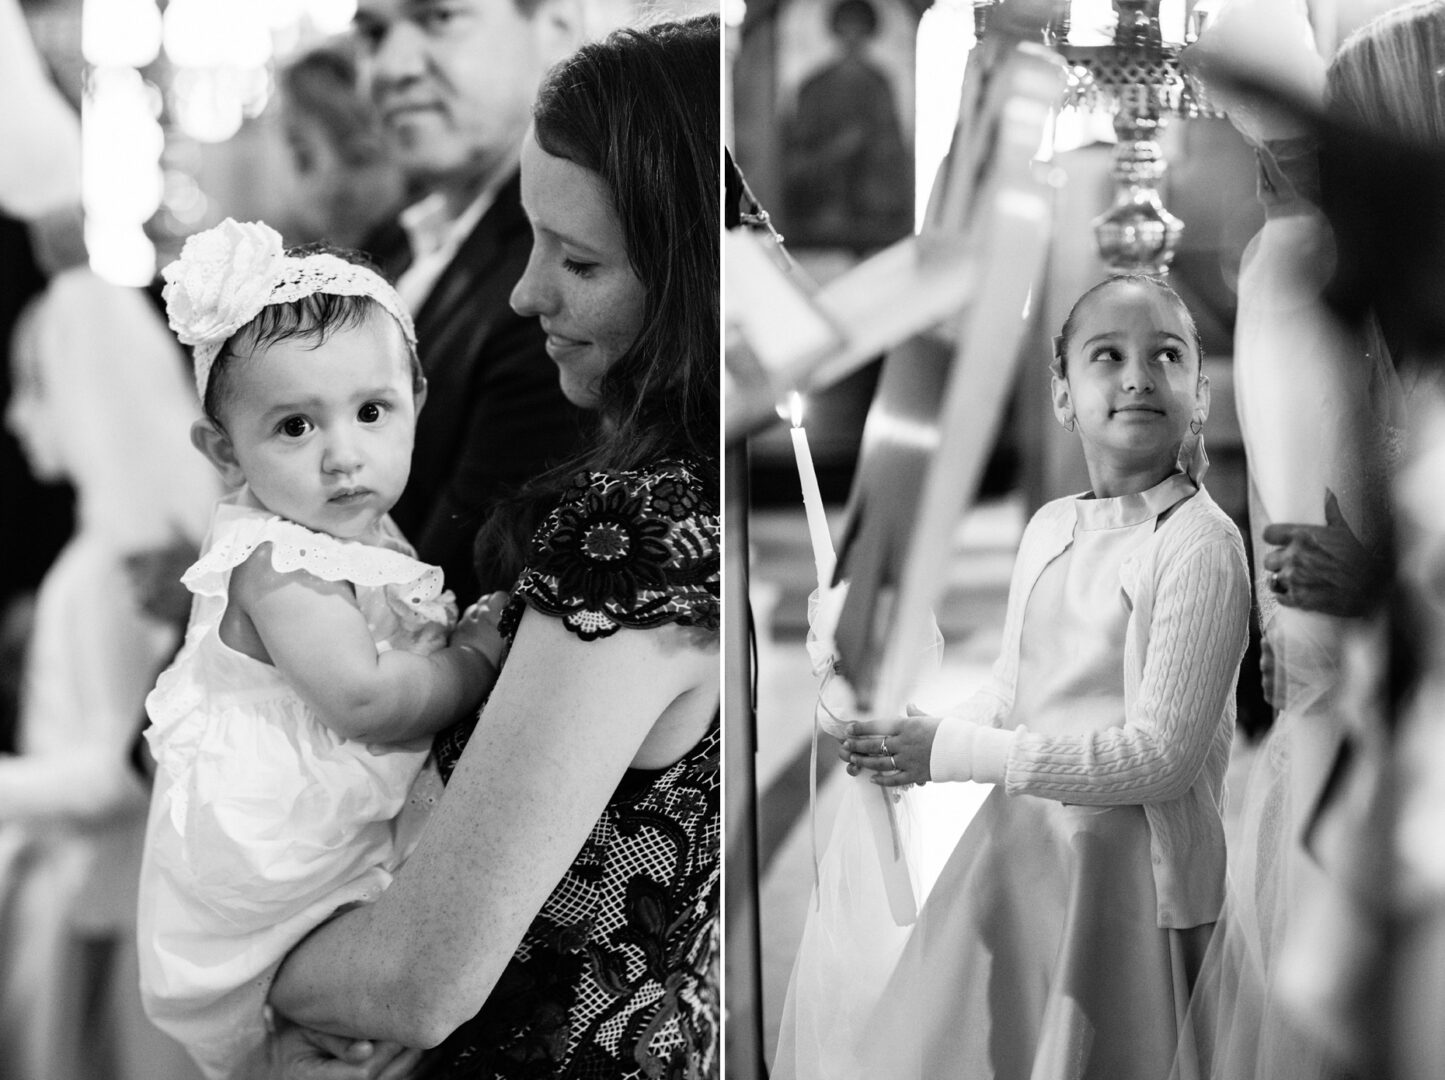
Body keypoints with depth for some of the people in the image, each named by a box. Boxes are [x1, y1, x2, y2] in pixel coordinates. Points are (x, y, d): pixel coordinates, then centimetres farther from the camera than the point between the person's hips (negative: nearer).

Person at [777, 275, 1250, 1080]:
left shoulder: (1200, 544, -17)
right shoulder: (1050, 528, 5)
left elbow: (1161, 755, -19)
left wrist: (952, 752, -18)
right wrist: (915, 746, -5)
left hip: (1127, 866, -7)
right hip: (1018, 841, 7)